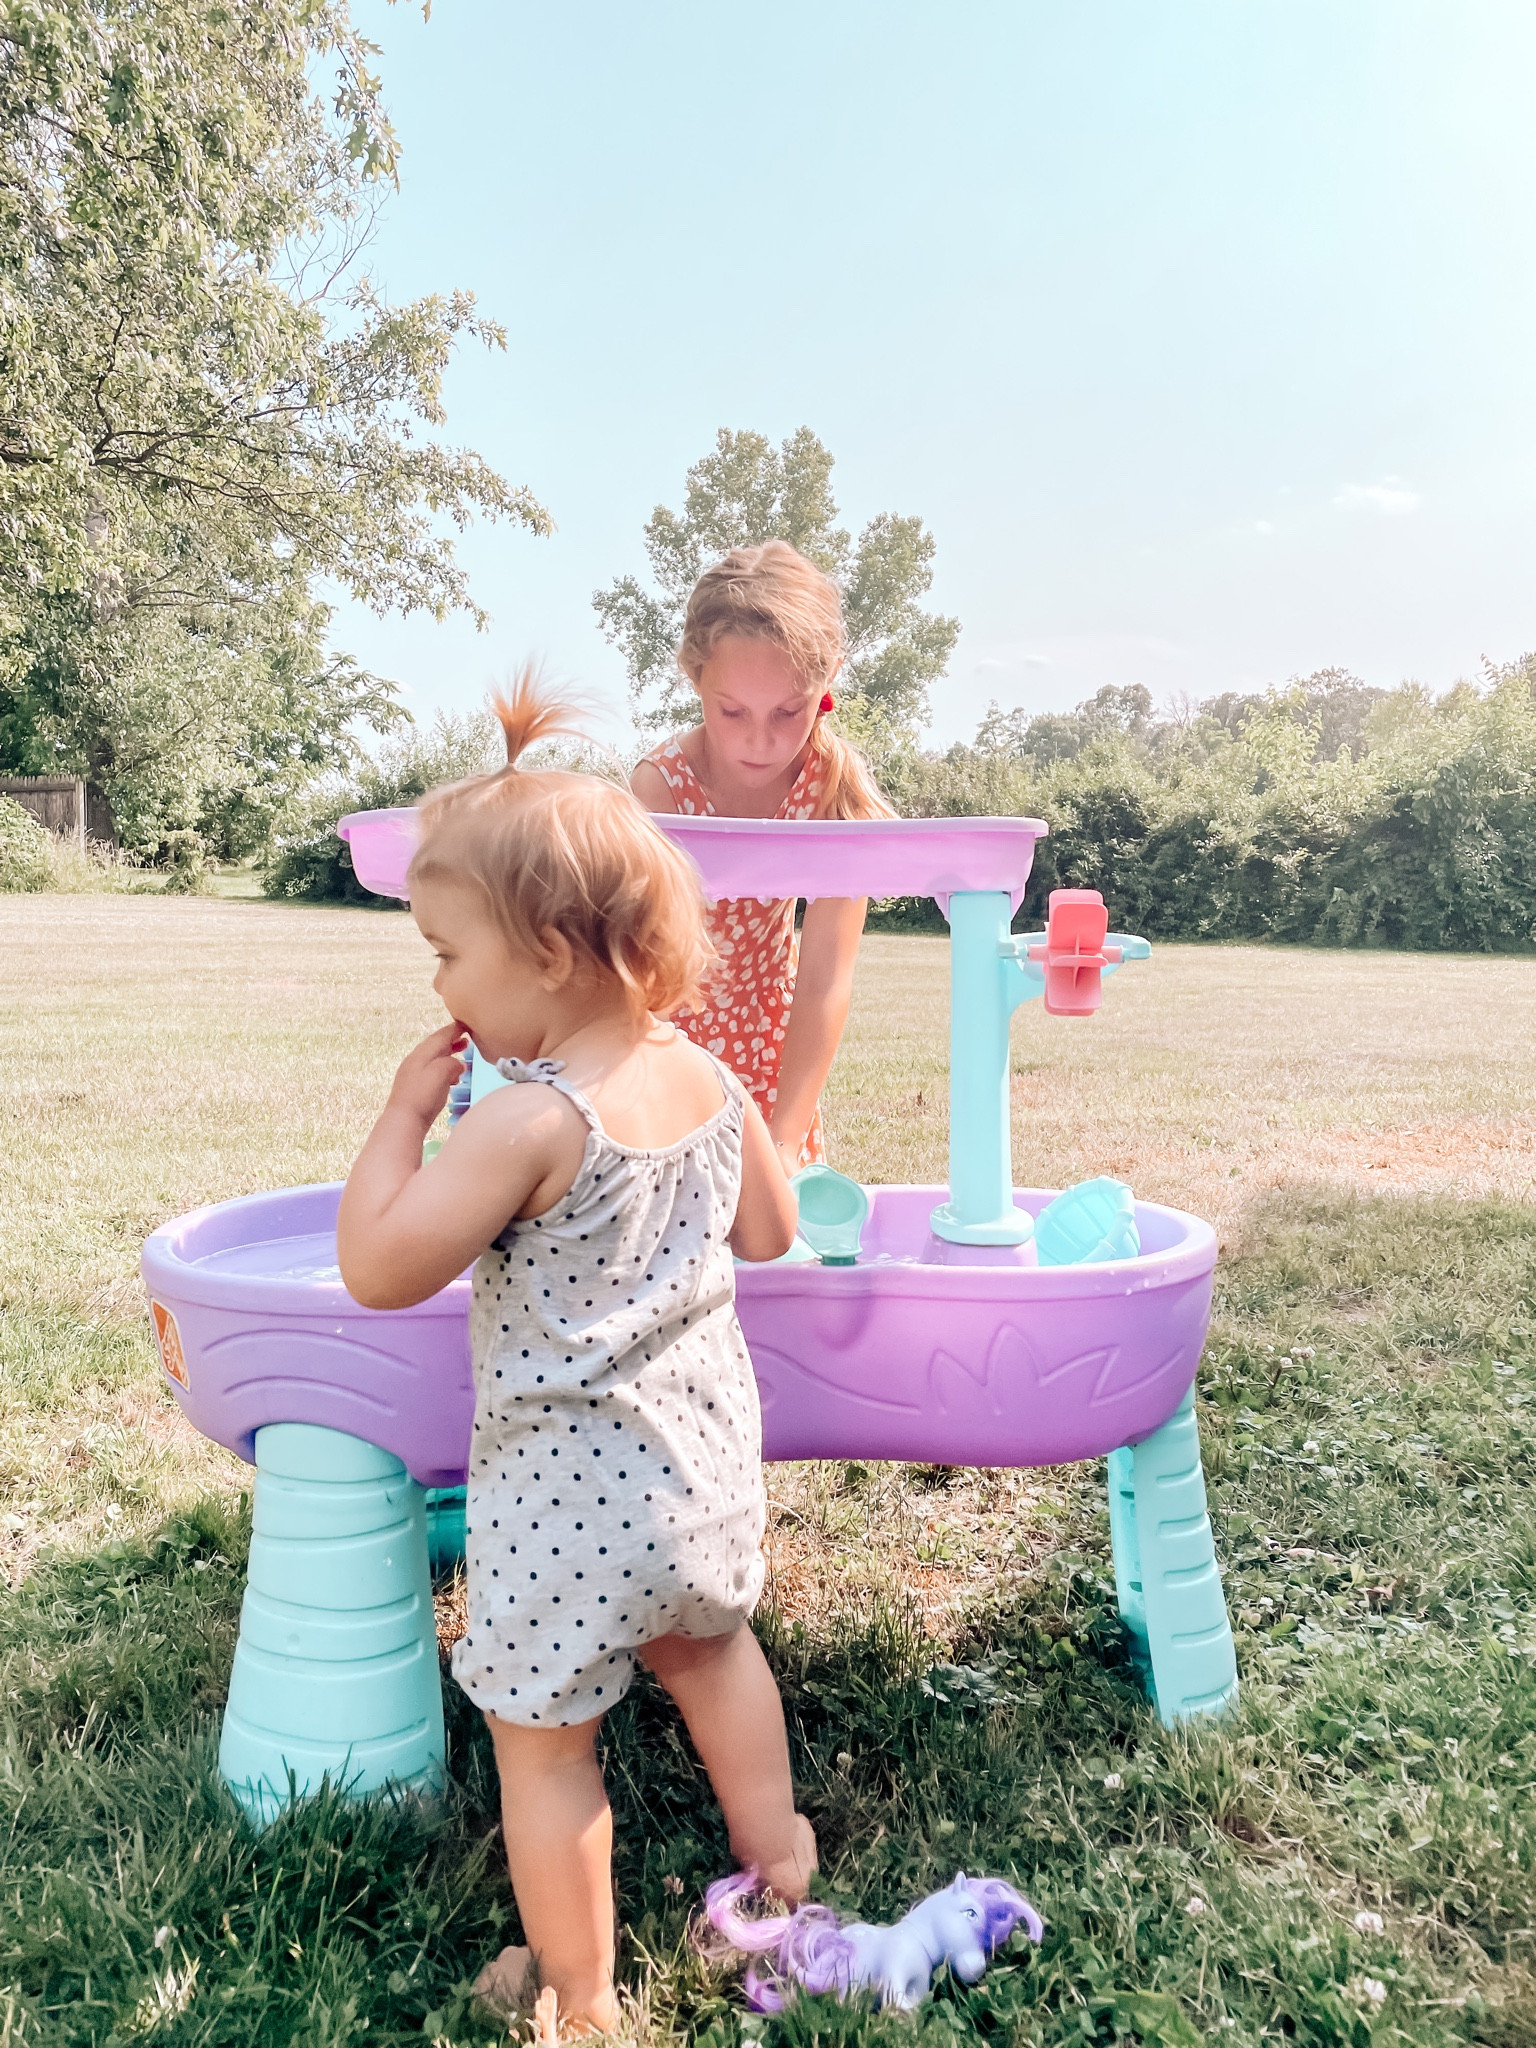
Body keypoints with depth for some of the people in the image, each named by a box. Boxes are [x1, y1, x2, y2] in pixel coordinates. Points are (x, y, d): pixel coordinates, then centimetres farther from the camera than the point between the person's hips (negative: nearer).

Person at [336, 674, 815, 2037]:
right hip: (705, 1451, 7)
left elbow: (377, 1270, -21)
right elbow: (770, 1235, 8)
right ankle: (777, 1852, 49)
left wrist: (404, 1110, -12)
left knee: (544, 1741, 14)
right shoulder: (707, 1078, -5)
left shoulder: (530, 1120, -26)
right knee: (707, 1642, 31)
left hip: (571, 1488, -7)